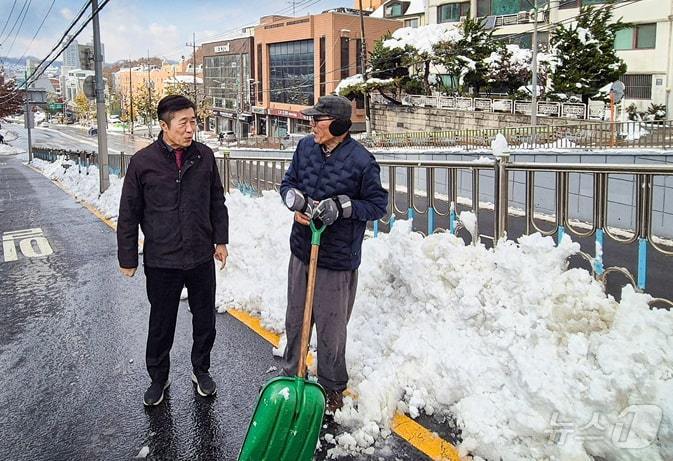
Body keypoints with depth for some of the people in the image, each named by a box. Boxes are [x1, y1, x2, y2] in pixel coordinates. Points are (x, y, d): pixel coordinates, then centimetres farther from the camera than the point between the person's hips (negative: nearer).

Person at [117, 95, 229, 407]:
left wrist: (221, 240, 8)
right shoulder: (143, 161, -10)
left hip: (202, 257, 3)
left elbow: (217, 201, 11)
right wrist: (128, 258, -1)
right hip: (161, 261, -2)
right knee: (161, 324, 12)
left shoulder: (204, 156, -2)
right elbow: (129, 214, -3)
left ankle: (201, 369, 38)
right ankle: (158, 378, 33)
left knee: (205, 319, 16)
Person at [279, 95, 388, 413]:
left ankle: (332, 388, 27)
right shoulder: (305, 147, 0)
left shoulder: (362, 161, -16)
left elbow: (378, 205, -8)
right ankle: (291, 374, 41)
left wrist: (341, 206, -23)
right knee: (295, 319, 20)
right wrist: (296, 202, -11)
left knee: (331, 327, 7)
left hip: (337, 259, -5)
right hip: (301, 250, 6)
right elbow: (288, 182, 12)